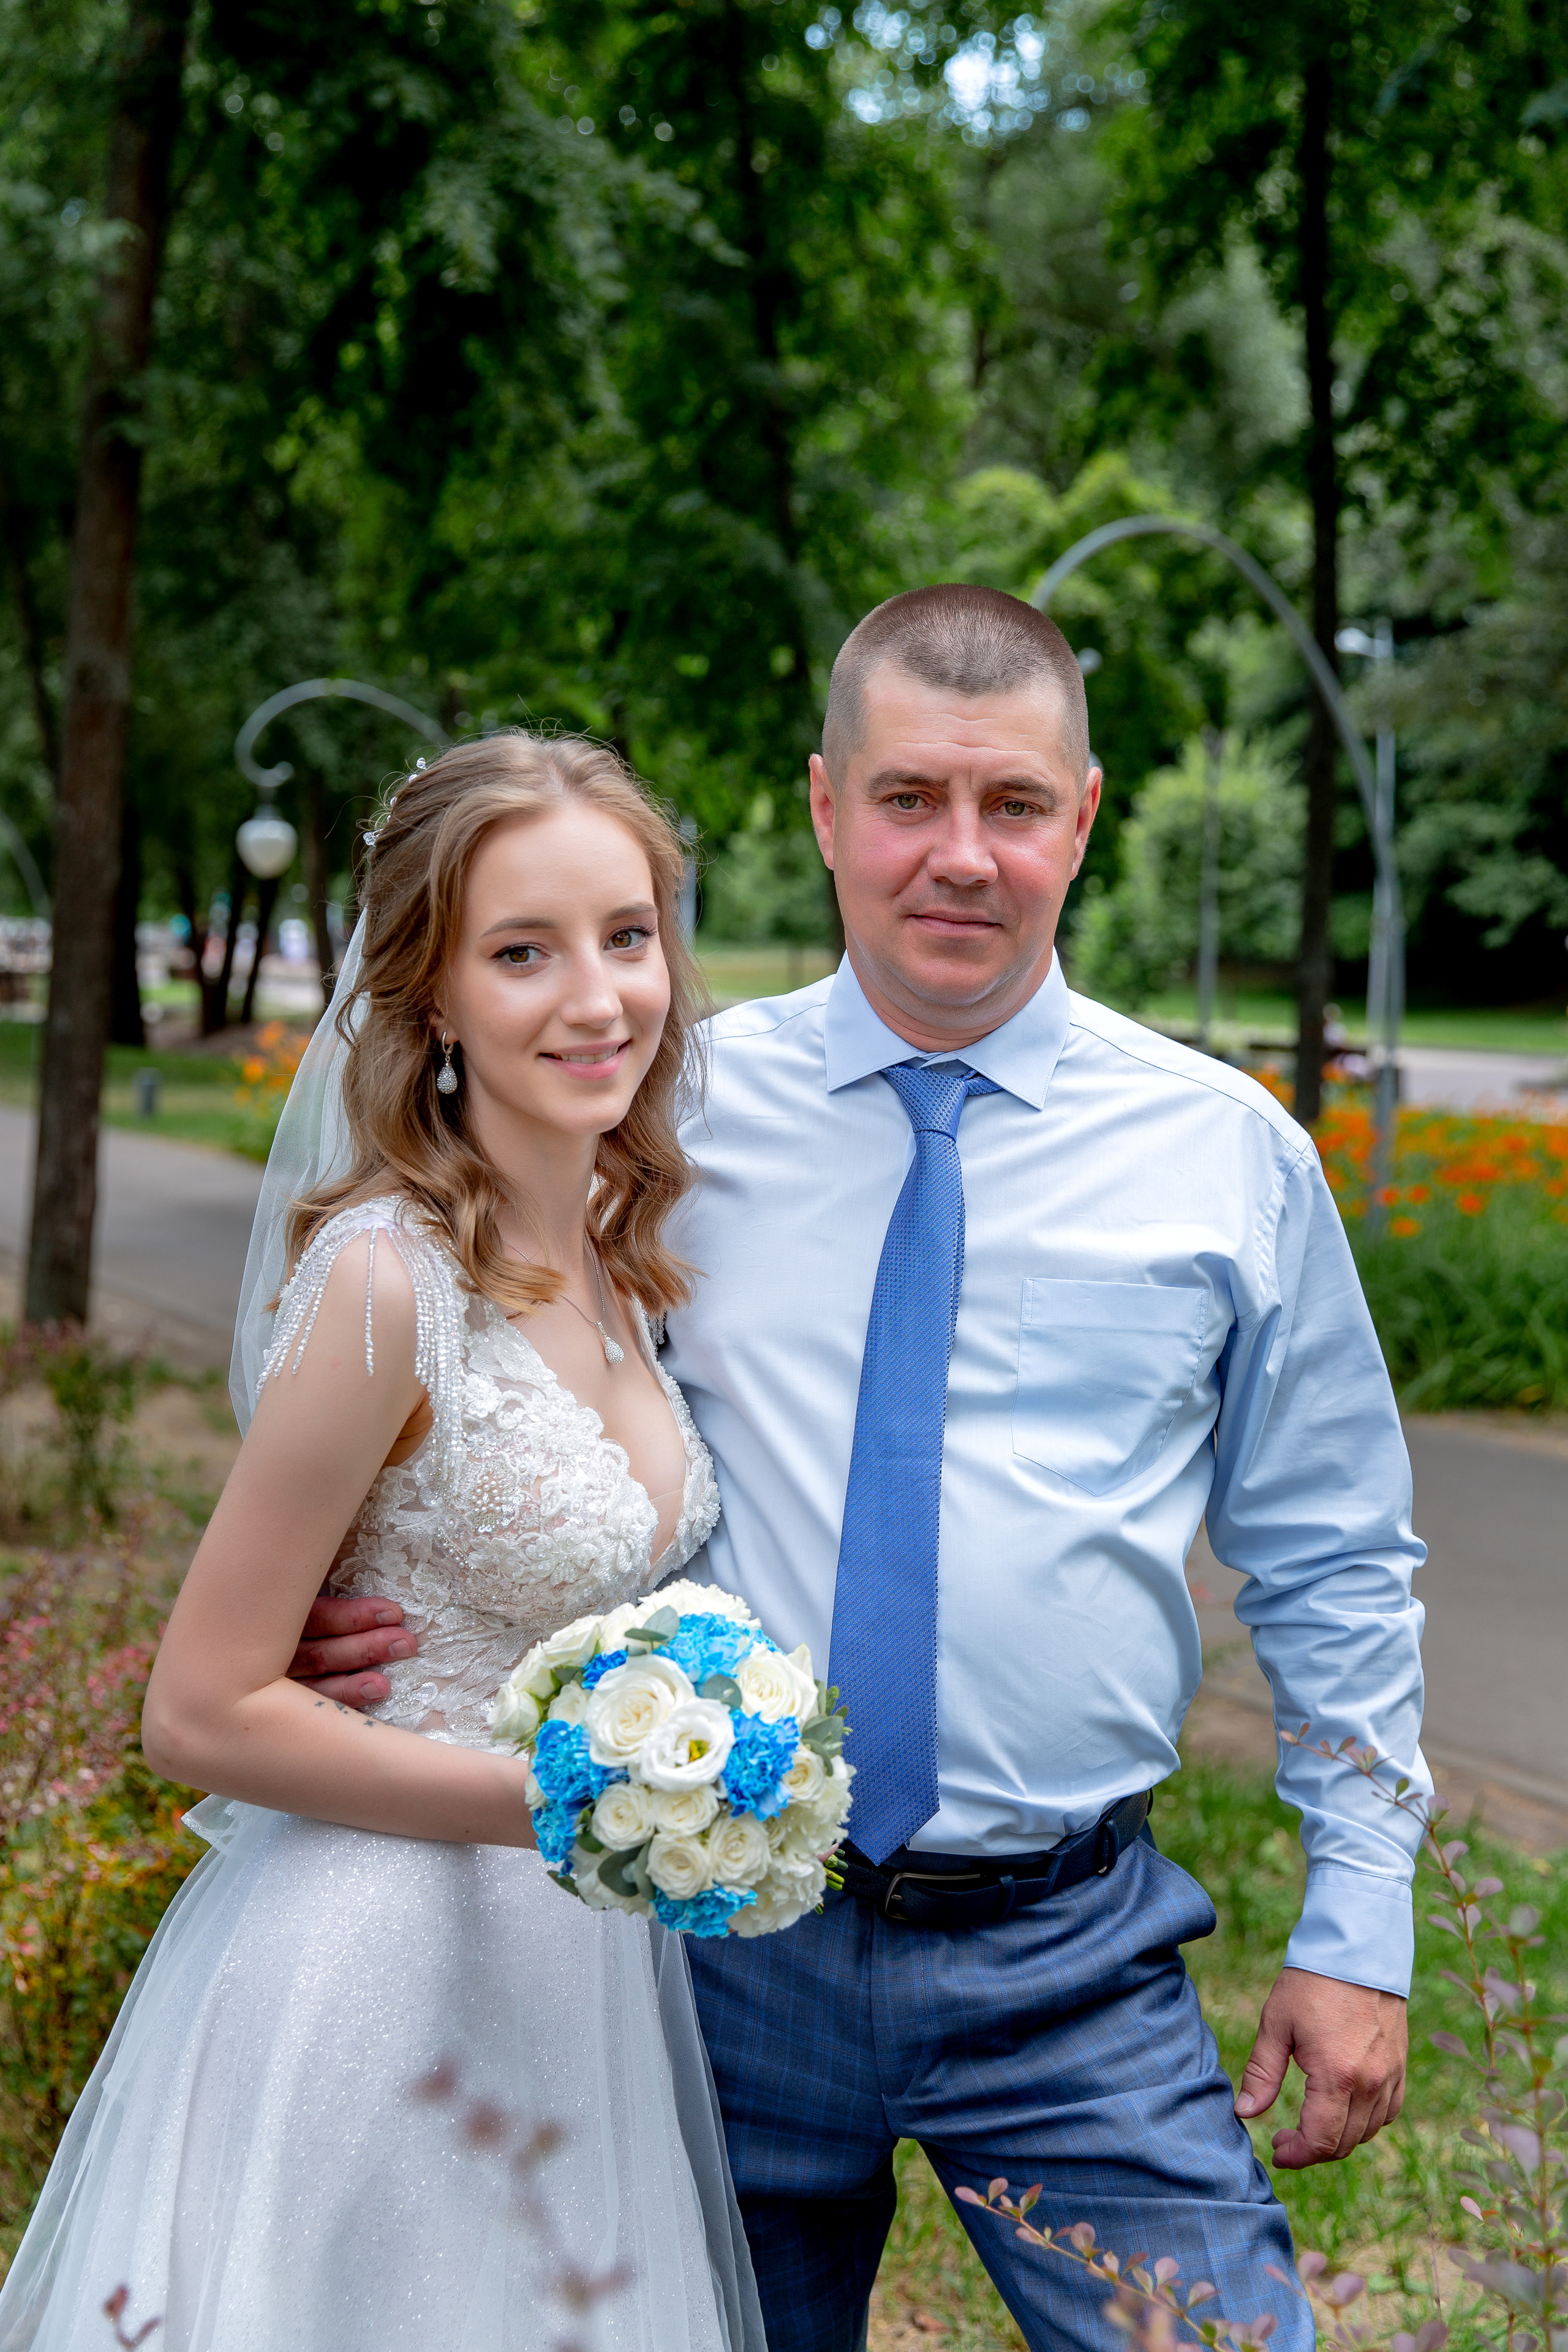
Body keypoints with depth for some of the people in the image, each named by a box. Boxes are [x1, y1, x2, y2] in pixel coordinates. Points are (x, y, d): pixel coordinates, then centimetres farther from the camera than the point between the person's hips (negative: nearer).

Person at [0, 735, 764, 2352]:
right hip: (383, 1964, -7)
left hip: (582, 1959, 7)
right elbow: (199, 1716, -17)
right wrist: (572, 1799, -18)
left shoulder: (621, 1253, 3)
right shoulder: (386, 1277, -20)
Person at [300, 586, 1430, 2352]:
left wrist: (1358, 1934, 3)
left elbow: (1332, 1575, 7)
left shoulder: (1233, 1159, 1)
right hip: (725, 1929, 1)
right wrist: (359, 1614, -10)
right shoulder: (674, 1109, 0)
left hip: (1069, 1963, 0)